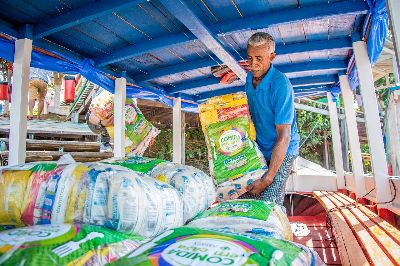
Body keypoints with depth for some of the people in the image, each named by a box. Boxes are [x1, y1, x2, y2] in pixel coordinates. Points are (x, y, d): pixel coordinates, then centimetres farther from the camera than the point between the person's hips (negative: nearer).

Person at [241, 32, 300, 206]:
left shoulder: (281, 85, -24)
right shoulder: (249, 78, 0)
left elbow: (284, 137, -25)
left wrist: (267, 178, -26)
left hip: (282, 152, -6)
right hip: (257, 149, 6)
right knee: (243, 197, 4)